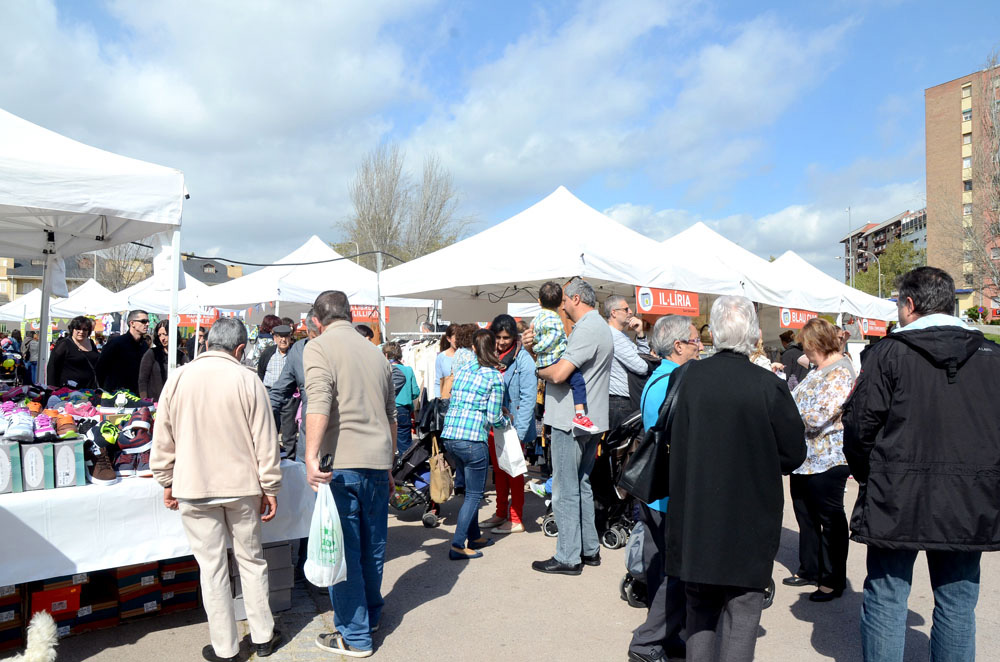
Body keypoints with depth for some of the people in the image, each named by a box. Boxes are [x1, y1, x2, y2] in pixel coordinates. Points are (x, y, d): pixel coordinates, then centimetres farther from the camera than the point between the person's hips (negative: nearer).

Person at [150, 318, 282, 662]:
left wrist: (167, 482, 16)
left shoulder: (178, 379, -3)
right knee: (251, 560, 13)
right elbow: (265, 442, -7)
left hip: (194, 489, 1)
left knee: (212, 566, 9)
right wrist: (269, 489, 2)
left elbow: (163, 439, 4)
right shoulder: (247, 381, -9)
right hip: (242, 486, -1)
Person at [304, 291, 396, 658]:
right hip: (378, 462, 6)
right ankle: (370, 616, 34)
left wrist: (311, 458, -26)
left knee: (343, 549, 5)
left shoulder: (318, 347, -3)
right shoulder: (376, 352, 16)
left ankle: (354, 636, 14)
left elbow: (318, 403, -20)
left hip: (342, 462, -6)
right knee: (372, 545, 18)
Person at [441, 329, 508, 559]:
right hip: (472, 440, -7)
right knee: (474, 494, 5)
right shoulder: (495, 377, -6)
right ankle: (457, 545, 1)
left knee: (470, 490, 21)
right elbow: (494, 418, -7)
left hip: (449, 436, 7)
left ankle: (474, 536, 30)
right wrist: (506, 421, 17)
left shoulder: (461, 370, 12)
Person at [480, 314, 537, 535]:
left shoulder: (523, 359, -12)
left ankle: (516, 520, 14)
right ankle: (501, 514, 28)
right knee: (498, 470, 15)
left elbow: (528, 398, -17)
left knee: (514, 472, 3)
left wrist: (519, 431, -21)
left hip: (513, 425, -6)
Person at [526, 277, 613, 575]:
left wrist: (538, 369, -7)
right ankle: (590, 549, 26)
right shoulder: (598, 326, 17)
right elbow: (558, 359, 16)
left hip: (571, 422, -10)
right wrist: (535, 347, 1)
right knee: (581, 486, 18)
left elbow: (559, 373, -27)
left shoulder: (587, 329, -18)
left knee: (565, 491, -2)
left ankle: (568, 557, 6)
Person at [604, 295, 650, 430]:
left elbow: (644, 355, 21)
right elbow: (641, 367, -19)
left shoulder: (620, 335, 18)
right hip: (619, 402, -11)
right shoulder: (614, 335, -17)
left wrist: (640, 333, 7)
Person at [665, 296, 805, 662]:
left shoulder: (692, 377, -9)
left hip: (695, 520, 3)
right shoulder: (768, 385, -15)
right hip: (748, 521, -2)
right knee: (741, 616, 10)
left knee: (700, 611, 19)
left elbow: (676, 443, 0)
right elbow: (794, 452, -5)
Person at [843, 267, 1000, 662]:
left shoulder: (889, 353, -8)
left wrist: (870, 477, 8)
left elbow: (860, 427, -8)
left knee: (886, 598, 6)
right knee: (957, 602, 13)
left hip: (897, 501, -3)